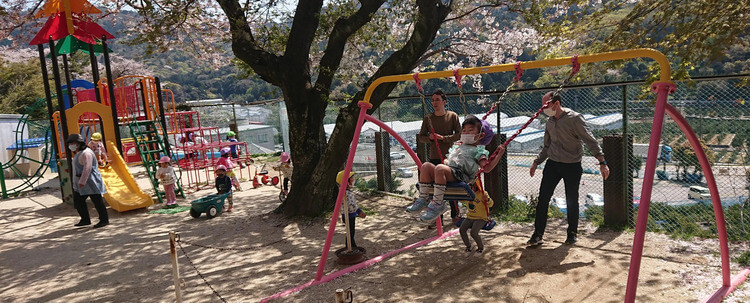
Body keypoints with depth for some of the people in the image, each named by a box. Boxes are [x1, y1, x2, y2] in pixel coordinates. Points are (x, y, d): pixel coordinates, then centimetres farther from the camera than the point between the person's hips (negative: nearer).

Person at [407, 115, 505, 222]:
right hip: (448, 169, 8)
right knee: (426, 166, -15)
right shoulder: (458, 147, 35)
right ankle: (422, 199, -17)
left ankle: (437, 204, -35)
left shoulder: (478, 150, 12)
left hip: (459, 175, -8)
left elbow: (487, 167, -4)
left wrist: (499, 154, -7)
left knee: (440, 168, -36)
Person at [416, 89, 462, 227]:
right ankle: (438, 217, 14)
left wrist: (443, 138, -18)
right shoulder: (428, 118, 5)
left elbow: (459, 134, -7)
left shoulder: (453, 116, -1)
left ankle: (455, 215, 21)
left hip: (449, 156, -2)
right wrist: (429, 138, -13)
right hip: (434, 157, 2)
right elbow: (420, 137, 8)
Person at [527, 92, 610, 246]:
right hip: (552, 164, 5)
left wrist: (602, 162, -20)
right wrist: (536, 162, 18)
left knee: (572, 201, 6)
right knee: (543, 198, -1)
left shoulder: (574, 118, -12)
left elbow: (590, 141, -14)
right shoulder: (549, 122, 8)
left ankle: (572, 233, 25)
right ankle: (538, 234, 6)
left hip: (572, 165, -5)